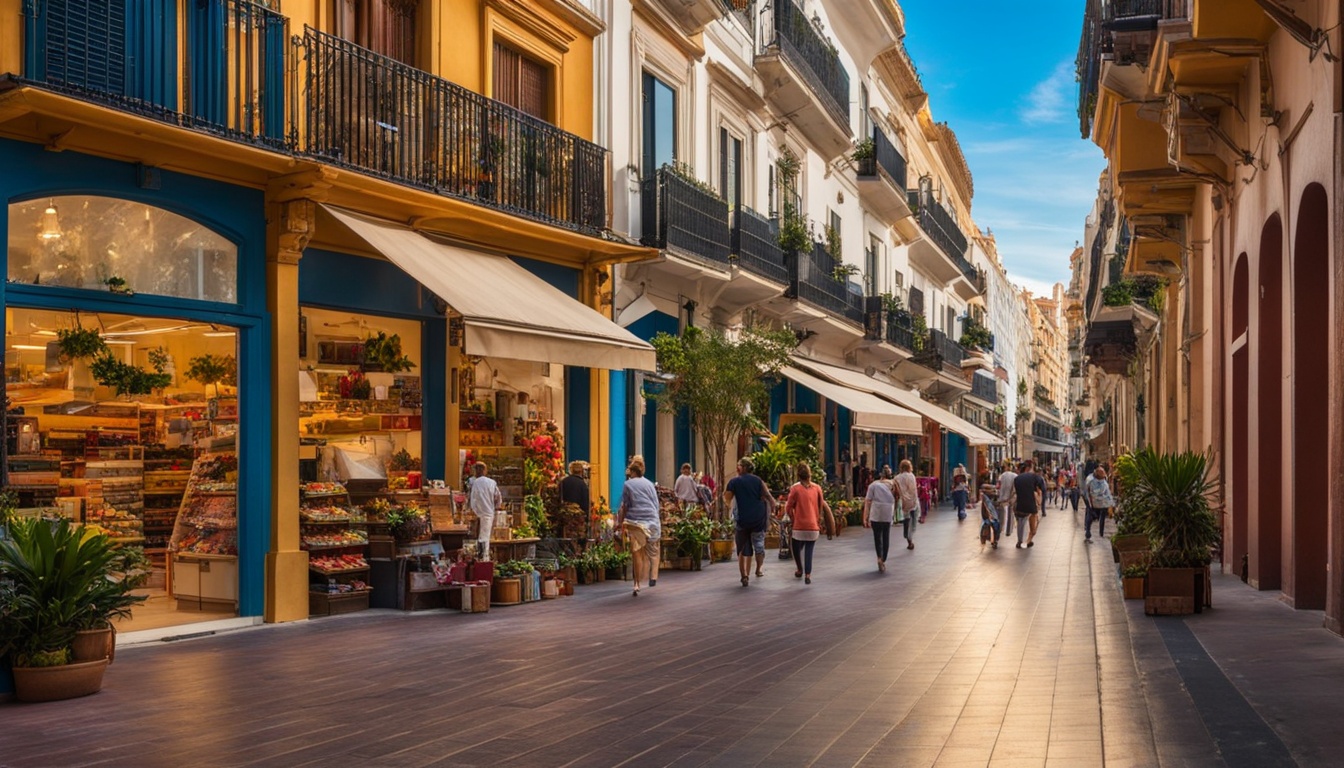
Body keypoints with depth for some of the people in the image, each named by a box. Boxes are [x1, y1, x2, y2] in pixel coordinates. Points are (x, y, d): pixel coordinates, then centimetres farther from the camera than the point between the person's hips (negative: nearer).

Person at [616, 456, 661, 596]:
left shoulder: (628, 484, 1)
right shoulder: (649, 483, 10)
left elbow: (625, 506, 0)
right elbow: (656, 504, 15)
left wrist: (620, 523, 7)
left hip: (635, 522, -3)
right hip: (652, 521, 3)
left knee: (636, 553, -2)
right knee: (652, 551, 15)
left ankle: (637, 585, -5)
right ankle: (653, 577, 13)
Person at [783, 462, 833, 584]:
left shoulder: (795, 488, -8)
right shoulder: (817, 488, 1)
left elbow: (789, 508, -5)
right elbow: (821, 507, 8)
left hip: (799, 526, -2)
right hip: (814, 526, 2)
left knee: (796, 549, 19)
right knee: (809, 551, 5)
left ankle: (799, 570, 31)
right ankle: (807, 575, -4)